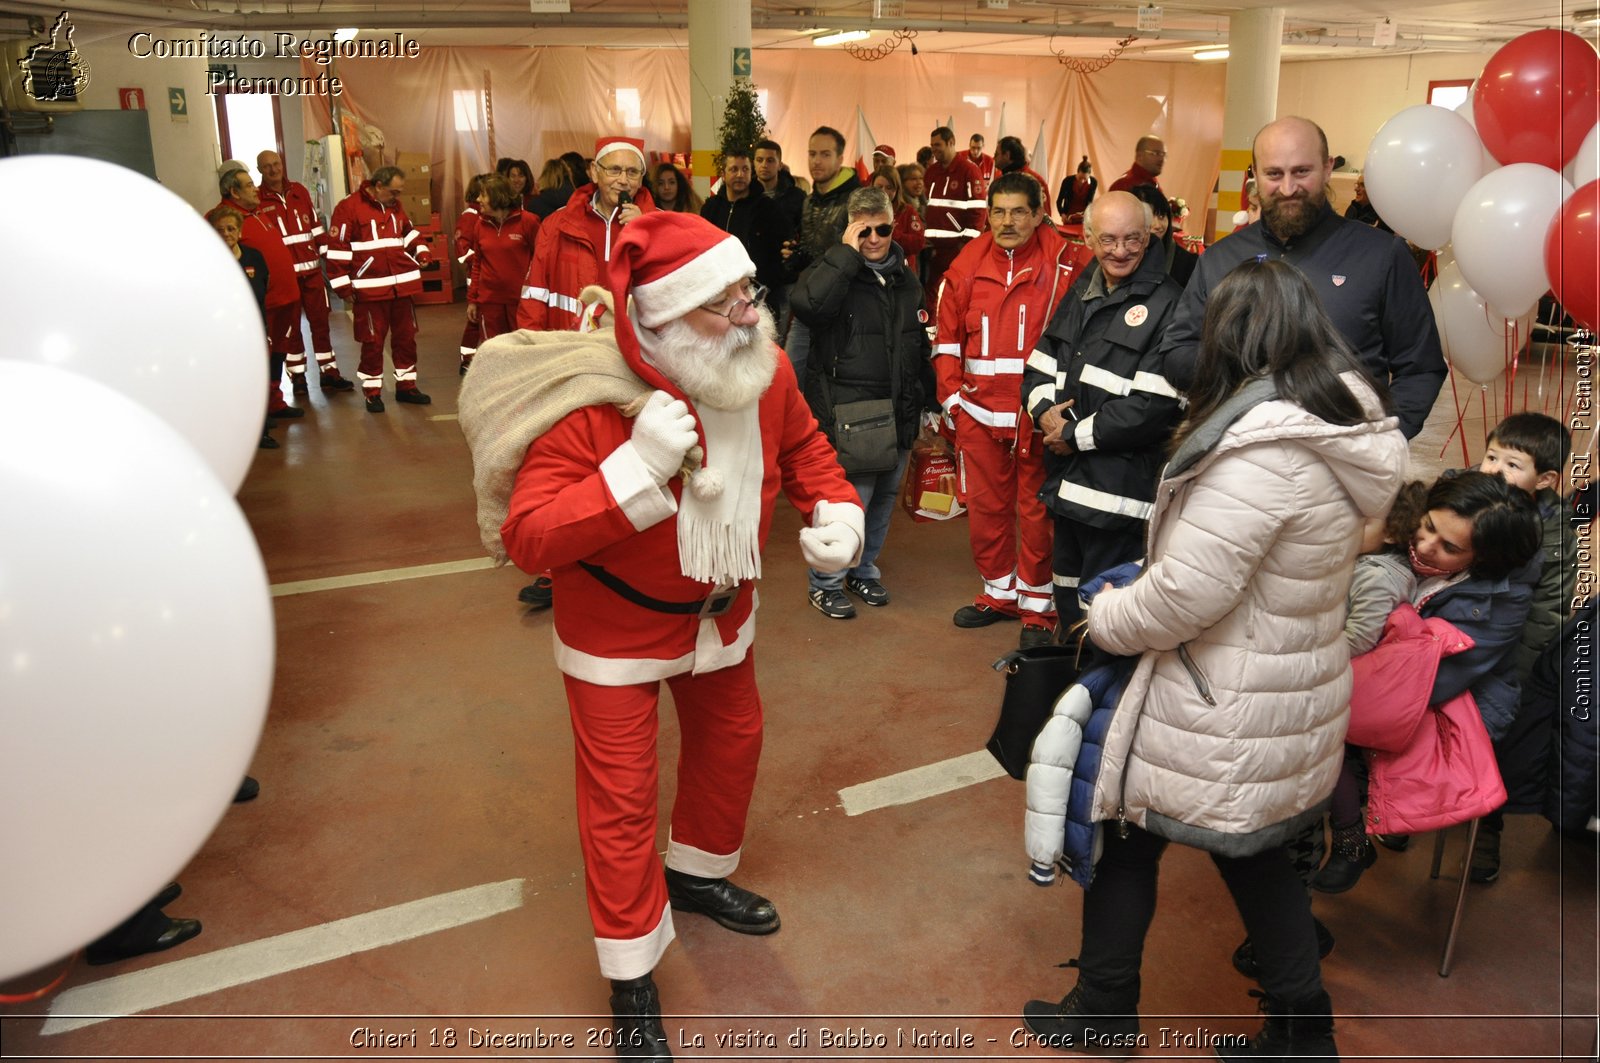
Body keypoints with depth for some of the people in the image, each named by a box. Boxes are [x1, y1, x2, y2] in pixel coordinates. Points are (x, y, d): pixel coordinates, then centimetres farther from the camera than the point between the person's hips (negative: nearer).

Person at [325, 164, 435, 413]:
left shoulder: (395, 206, 11)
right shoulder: (348, 207, -9)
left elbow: (408, 233, 26)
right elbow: (337, 248, -9)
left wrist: (421, 252, 6)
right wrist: (343, 286, -10)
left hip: (402, 285, 6)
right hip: (370, 288, -6)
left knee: (406, 337, 11)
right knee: (373, 341, 1)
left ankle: (406, 386, 24)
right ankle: (372, 393, 12)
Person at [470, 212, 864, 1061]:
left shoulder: (764, 371, -15)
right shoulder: (590, 401, -32)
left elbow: (804, 446, 4)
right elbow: (526, 537, -34)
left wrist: (836, 510, -15)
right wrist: (636, 470, -44)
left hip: (721, 611, 6)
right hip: (617, 627, -5)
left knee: (731, 739, 23)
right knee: (621, 797, 2)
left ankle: (697, 873, 54)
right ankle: (632, 983, 25)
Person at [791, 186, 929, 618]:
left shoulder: (906, 278, 12)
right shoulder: (835, 270, -6)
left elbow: (919, 345, 21)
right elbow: (807, 304, -30)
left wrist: (920, 405, 20)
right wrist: (847, 253, -22)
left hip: (897, 411, 7)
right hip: (847, 413, -6)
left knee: (884, 497, 14)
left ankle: (864, 570, 32)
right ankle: (825, 583, 10)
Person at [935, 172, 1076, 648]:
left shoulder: (1063, 265, -5)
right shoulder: (967, 266, 5)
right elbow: (948, 338, 11)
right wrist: (952, 395, 3)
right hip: (978, 413, 4)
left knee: (1036, 511, 4)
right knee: (985, 507, 13)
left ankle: (1038, 607, 19)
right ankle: (999, 594, 32)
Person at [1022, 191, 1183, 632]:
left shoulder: (1166, 304, -11)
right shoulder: (1080, 292, 13)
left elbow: (1154, 405, -19)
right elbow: (1039, 367, 16)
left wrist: (1077, 436, -13)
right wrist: (1045, 411, -5)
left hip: (1121, 486, -7)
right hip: (1067, 478, 8)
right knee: (1067, 600, 21)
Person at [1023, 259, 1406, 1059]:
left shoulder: (1264, 444, -25)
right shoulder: (1342, 426, 4)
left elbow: (1186, 594, -25)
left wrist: (1107, 616, -6)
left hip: (1228, 711, -8)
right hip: (1293, 693, 8)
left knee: (1127, 834, 12)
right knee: (1254, 855, 23)